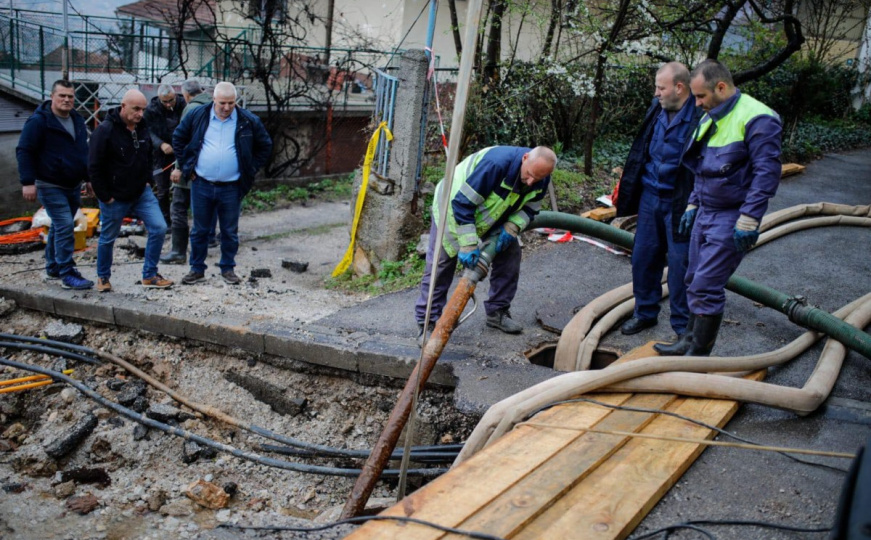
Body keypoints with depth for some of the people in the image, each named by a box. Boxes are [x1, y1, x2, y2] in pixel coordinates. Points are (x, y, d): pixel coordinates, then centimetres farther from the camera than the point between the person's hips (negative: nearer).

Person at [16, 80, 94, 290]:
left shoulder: (77, 120, 12)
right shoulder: (39, 121, -12)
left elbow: (83, 152, 23)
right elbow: (24, 151, -12)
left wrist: (87, 178, 21)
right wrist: (28, 182, -18)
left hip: (73, 186, 8)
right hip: (50, 186, -8)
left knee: (59, 226, 17)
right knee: (65, 226, -15)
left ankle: (53, 268, 30)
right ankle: (67, 274, -11)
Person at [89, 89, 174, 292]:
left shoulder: (142, 128, 4)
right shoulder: (105, 131, -17)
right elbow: (94, 167, -16)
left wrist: (147, 180, 10)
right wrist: (105, 196, -15)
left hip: (142, 193, 5)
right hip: (115, 197, -5)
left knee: (159, 228, -5)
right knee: (108, 238, 9)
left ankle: (150, 276, 7)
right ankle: (103, 277, 31)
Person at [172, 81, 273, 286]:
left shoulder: (248, 121, -2)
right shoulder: (198, 116, 0)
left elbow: (265, 147, 9)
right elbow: (178, 138, 12)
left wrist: (249, 170, 3)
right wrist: (187, 166, 5)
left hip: (231, 188, -1)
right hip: (201, 185, 1)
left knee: (230, 231, 9)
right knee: (199, 230, 9)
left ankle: (227, 268, 23)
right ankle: (197, 269, 21)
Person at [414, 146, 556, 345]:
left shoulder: (540, 178, -18)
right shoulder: (496, 163, -41)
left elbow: (530, 207, -2)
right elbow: (462, 203, -38)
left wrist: (512, 227, -22)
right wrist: (468, 245, -38)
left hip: (491, 215, 7)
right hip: (454, 205, -6)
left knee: (510, 255, 0)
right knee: (440, 263, -10)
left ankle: (497, 312, 14)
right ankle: (427, 323, -4)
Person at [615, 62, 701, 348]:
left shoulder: (700, 117, -15)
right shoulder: (657, 110, 5)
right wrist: (626, 187, 15)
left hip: (680, 204, -6)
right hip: (650, 196, 6)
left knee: (680, 264, 2)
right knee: (643, 257, 13)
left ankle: (683, 325, 17)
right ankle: (645, 312, 31)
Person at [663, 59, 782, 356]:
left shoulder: (756, 119, -16)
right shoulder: (711, 119, 12)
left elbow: (767, 173, -20)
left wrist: (748, 221, -22)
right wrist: (692, 205, 20)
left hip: (730, 220, -9)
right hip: (705, 214, 9)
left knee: (706, 287, -8)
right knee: (694, 281, 14)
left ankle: (700, 353, 4)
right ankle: (692, 339, 28)